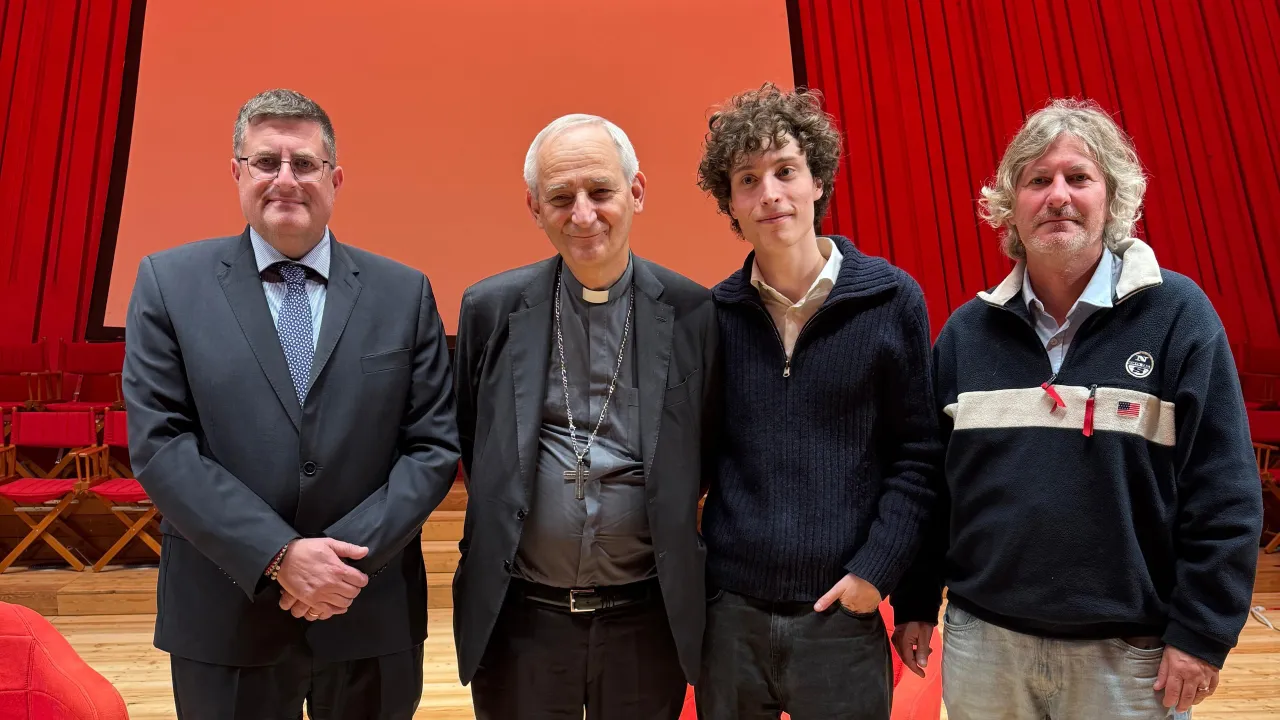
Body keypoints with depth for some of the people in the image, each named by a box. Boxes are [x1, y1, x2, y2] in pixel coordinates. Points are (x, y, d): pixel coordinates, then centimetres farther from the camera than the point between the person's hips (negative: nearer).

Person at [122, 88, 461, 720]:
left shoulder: (404, 293, -1)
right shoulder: (169, 283, -1)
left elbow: (434, 445, -3)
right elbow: (158, 444, -8)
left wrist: (350, 553, -14)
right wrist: (279, 555, -16)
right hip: (224, 620, 0)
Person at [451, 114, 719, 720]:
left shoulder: (693, 313, -6)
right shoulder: (491, 309, -3)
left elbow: (709, 452, 5)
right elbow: (468, 442, 9)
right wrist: (503, 518, 8)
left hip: (647, 621, 0)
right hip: (518, 621, 1)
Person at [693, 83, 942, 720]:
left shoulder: (891, 300, -5)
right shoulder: (714, 314, 0)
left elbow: (917, 452, -2)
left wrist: (877, 569, -8)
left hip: (841, 617, -1)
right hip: (729, 614, 2)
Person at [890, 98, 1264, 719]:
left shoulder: (1176, 313, -7)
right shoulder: (967, 330, 1)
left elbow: (1224, 495, -7)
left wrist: (1201, 633, -8)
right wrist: (914, 605, 6)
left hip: (1127, 655, -2)